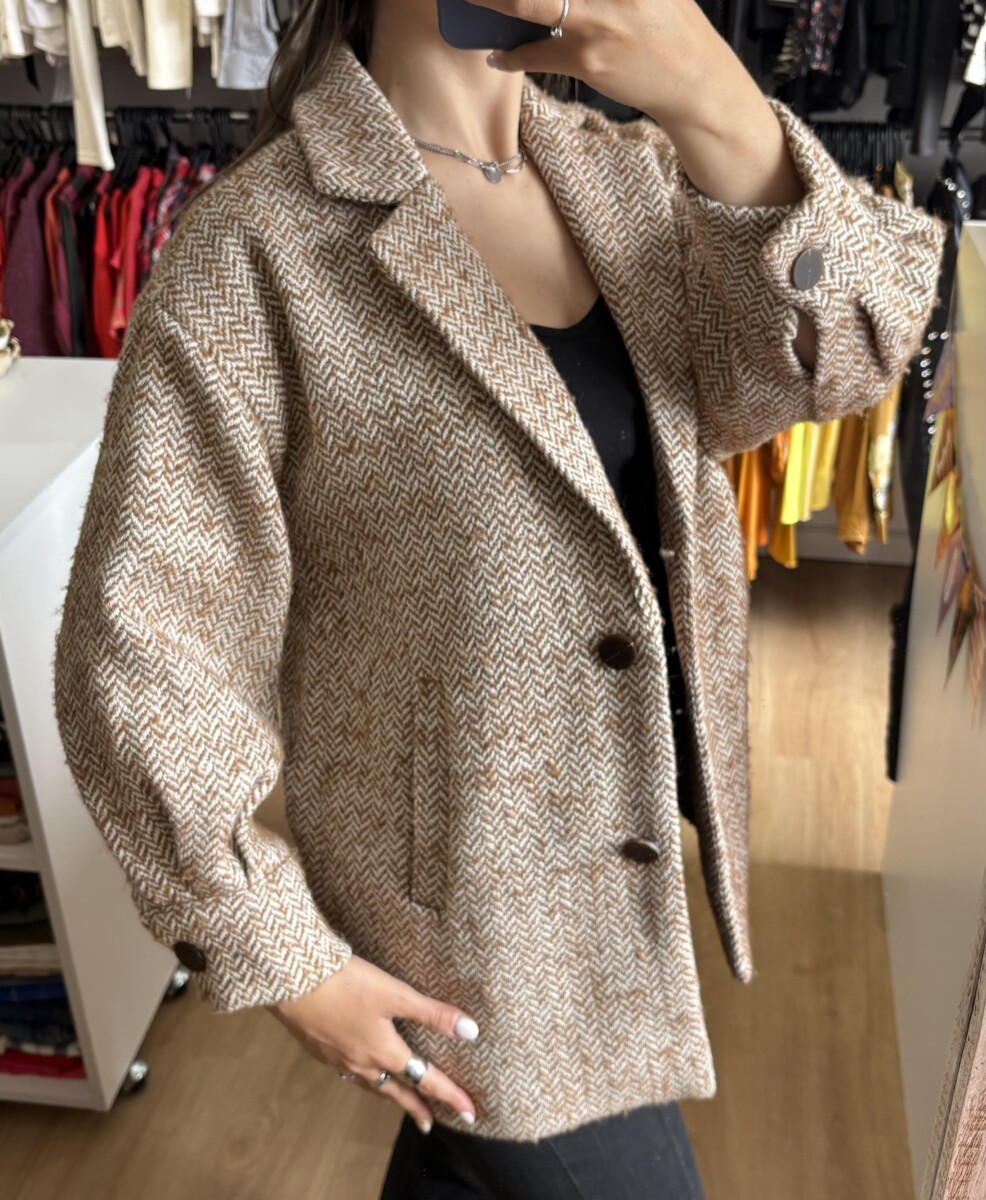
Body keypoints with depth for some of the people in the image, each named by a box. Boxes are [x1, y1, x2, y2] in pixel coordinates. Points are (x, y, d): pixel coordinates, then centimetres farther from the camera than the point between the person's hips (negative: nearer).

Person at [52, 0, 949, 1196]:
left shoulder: (628, 174, -2)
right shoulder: (254, 247, -21)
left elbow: (829, 356, -19)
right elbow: (140, 657, -19)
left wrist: (709, 100, -35)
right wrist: (282, 961, -13)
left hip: (636, 826, 6)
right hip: (471, 899, -5)